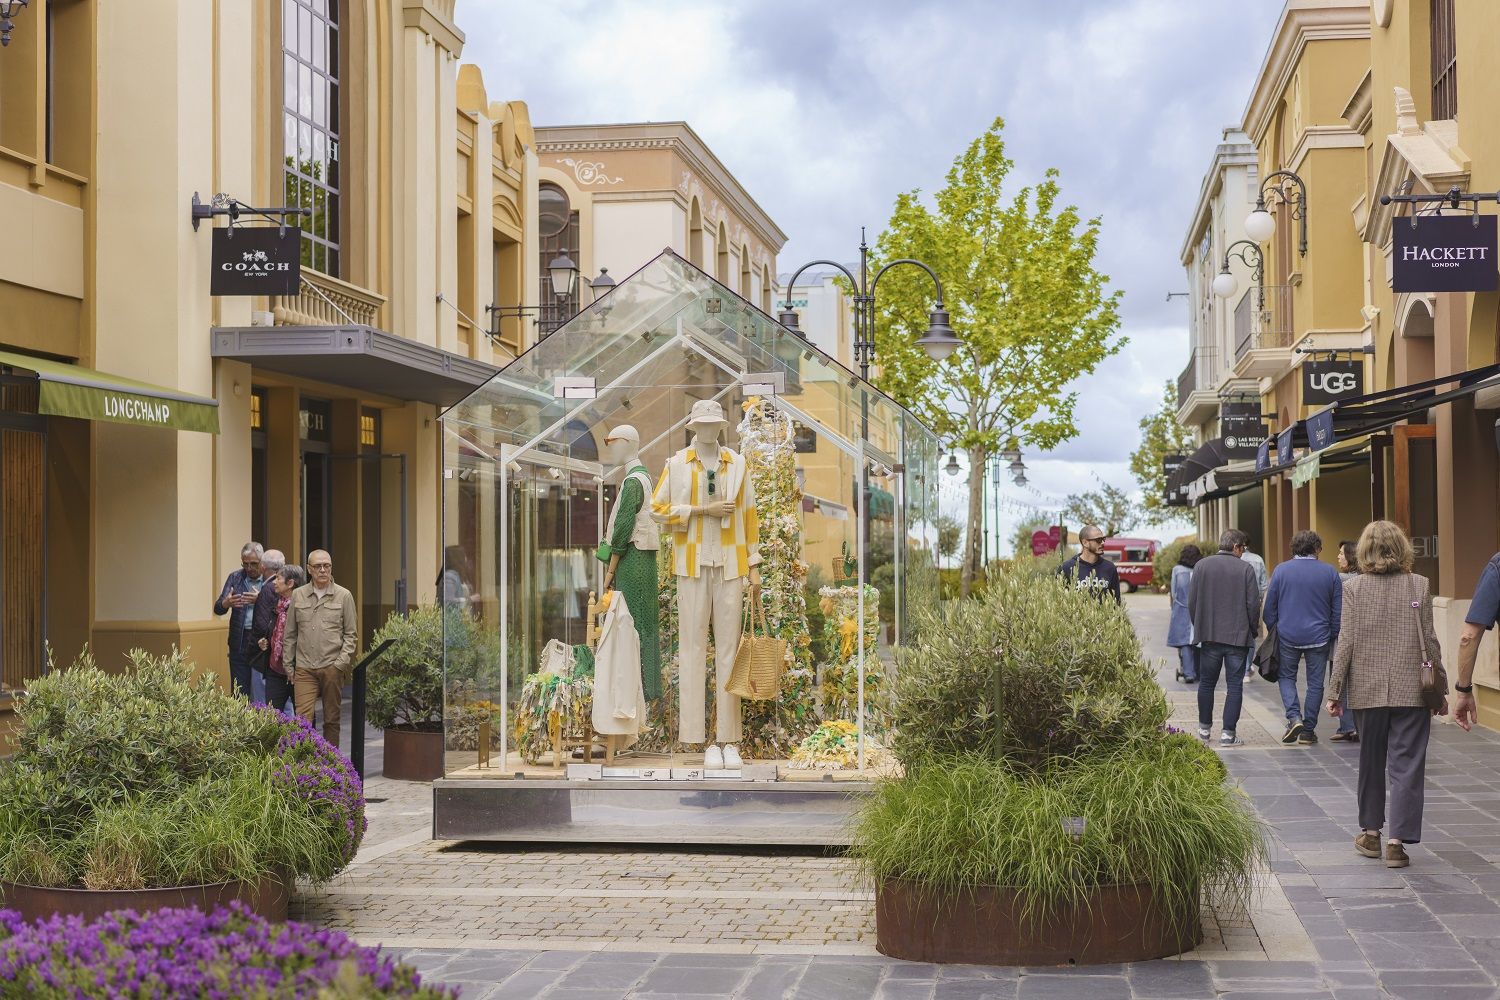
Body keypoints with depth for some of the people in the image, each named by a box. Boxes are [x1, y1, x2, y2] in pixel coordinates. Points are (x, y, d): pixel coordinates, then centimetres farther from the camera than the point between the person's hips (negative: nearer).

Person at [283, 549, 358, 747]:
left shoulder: (344, 596, 3)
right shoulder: (298, 595, 8)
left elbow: (351, 634, 4)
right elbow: (289, 634, 12)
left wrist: (342, 662, -6)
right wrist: (288, 666, 9)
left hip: (332, 669, 0)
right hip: (304, 669, 1)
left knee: (331, 719, 7)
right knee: (303, 718, -10)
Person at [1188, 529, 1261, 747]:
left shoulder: (1201, 565, -1)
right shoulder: (1246, 569, -7)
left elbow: (1192, 601, 1)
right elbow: (1253, 604, -7)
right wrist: (1253, 630, 9)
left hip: (1209, 635, 2)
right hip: (1238, 636, -2)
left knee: (1207, 683, 15)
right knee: (1235, 686, 3)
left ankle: (1204, 728, 22)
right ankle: (1228, 732, 0)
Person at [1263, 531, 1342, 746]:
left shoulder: (1281, 570, -1)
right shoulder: (1330, 572, 0)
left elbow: (1269, 608, 2)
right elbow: (1338, 610, 4)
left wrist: (1272, 632, 13)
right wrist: (1333, 636, 13)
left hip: (1288, 636, 0)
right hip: (1319, 637, 0)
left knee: (1286, 676, 14)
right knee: (1315, 683, 9)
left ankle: (1294, 717, -7)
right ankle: (1308, 730, 12)